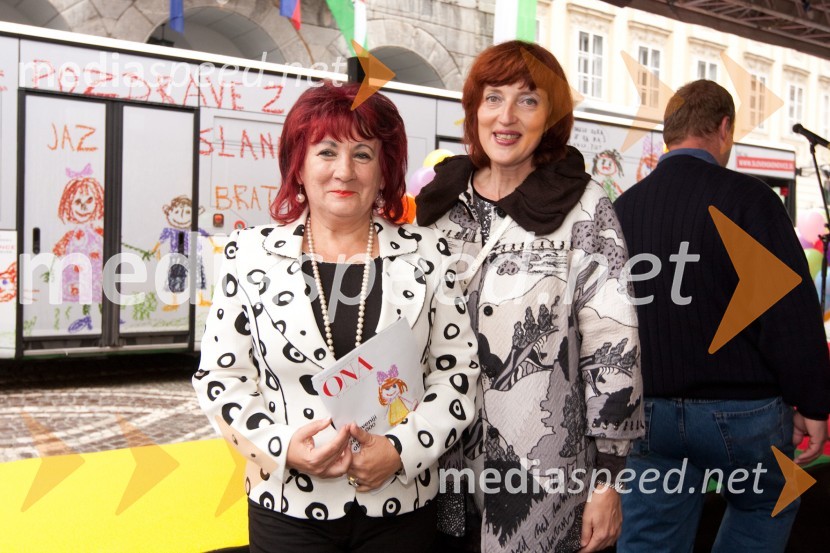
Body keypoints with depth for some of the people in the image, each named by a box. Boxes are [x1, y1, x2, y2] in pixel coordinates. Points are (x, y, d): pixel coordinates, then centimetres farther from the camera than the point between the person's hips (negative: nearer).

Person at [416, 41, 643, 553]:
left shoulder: (585, 207, -8)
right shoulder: (439, 197, 4)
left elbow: (613, 344, -10)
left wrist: (607, 477, -11)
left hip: (541, 472, -4)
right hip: (439, 460, 4)